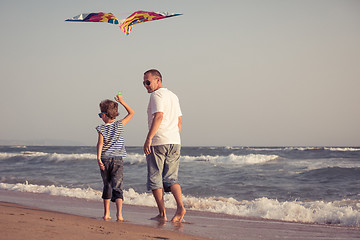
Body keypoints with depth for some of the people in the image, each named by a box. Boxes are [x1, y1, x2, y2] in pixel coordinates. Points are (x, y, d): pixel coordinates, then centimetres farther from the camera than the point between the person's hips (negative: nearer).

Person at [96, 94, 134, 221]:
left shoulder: (101, 128, -2)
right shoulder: (120, 125, 3)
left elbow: (100, 143, -15)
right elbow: (131, 113, 15)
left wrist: (99, 158, -20)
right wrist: (121, 101, 16)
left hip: (105, 159, 0)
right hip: (118, 159, 0)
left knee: (107, 186, 14)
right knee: (117, 187, -3)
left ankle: (106, 213, 18)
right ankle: (119, 213, -19)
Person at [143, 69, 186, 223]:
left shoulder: (156, 95, -7)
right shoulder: (173, 96, 20)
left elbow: (159, 116, -21)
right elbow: (179, 121, 22)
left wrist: (148, 139, -23)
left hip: (159, 142, -8)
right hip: (174, 142, 8)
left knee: (155, 179, 0)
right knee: (171, 178, 9)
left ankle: (162, 214, -1)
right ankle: (180, 207, -10)